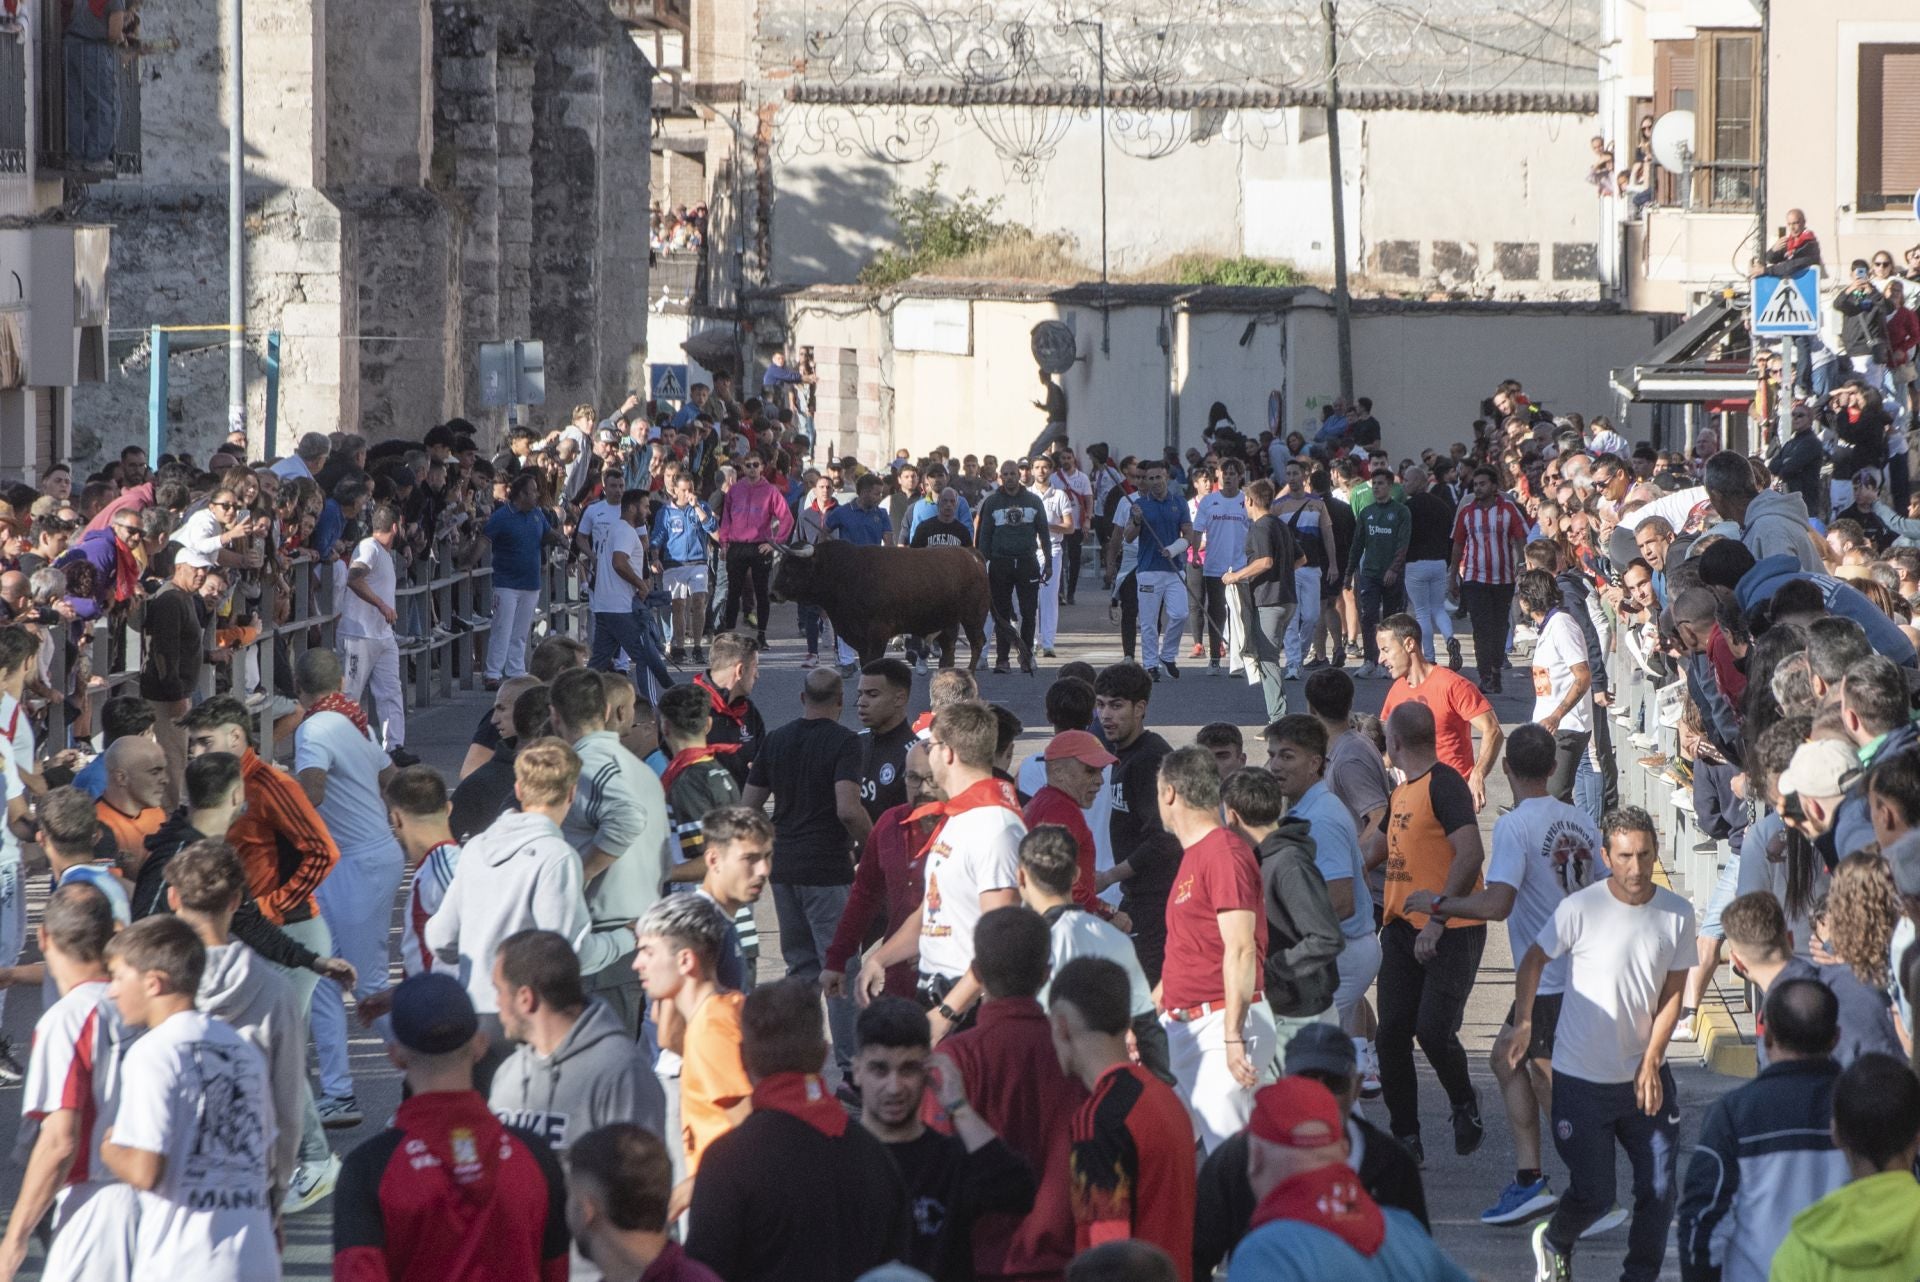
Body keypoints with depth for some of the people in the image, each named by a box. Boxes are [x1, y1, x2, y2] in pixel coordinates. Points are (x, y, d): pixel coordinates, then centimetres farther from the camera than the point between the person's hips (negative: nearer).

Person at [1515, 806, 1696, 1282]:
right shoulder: (1580, 909, -13)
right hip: (1582, 1079, -3)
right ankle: (1552, 1243, 33)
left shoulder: (1677, 914, -3)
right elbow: (1534, 961, 2)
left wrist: (1651, 1061, -6)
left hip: (1645, 1075, 3)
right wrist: (1523, 1023, -9)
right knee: (1593, 1194, 1)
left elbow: (1672, 994, 2)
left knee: (1659, 1189, 1)